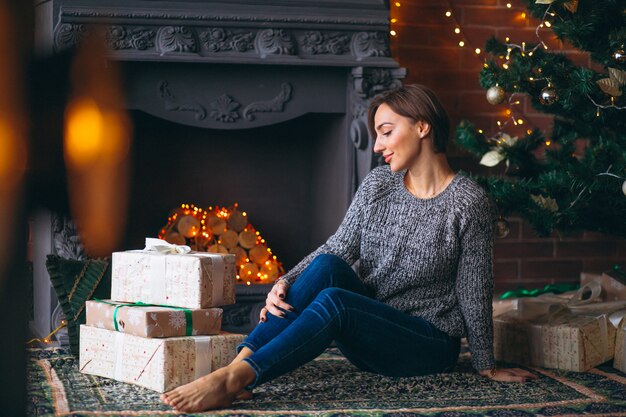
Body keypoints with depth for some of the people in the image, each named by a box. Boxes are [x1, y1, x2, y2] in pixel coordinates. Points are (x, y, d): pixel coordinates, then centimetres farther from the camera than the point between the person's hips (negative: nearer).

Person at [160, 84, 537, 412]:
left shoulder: (470, 203, -12)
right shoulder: (378, 184, 5)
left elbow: (475, 290, -9)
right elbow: (340, 247, 1)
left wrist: (487, 366, -1)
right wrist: (287, 283, -16)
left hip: (430, 345, -5)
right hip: (367, 331, 5)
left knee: (333, 300, -33)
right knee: (326, 266, -25)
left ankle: (235, 379, -43)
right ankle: (240, 364, -37)